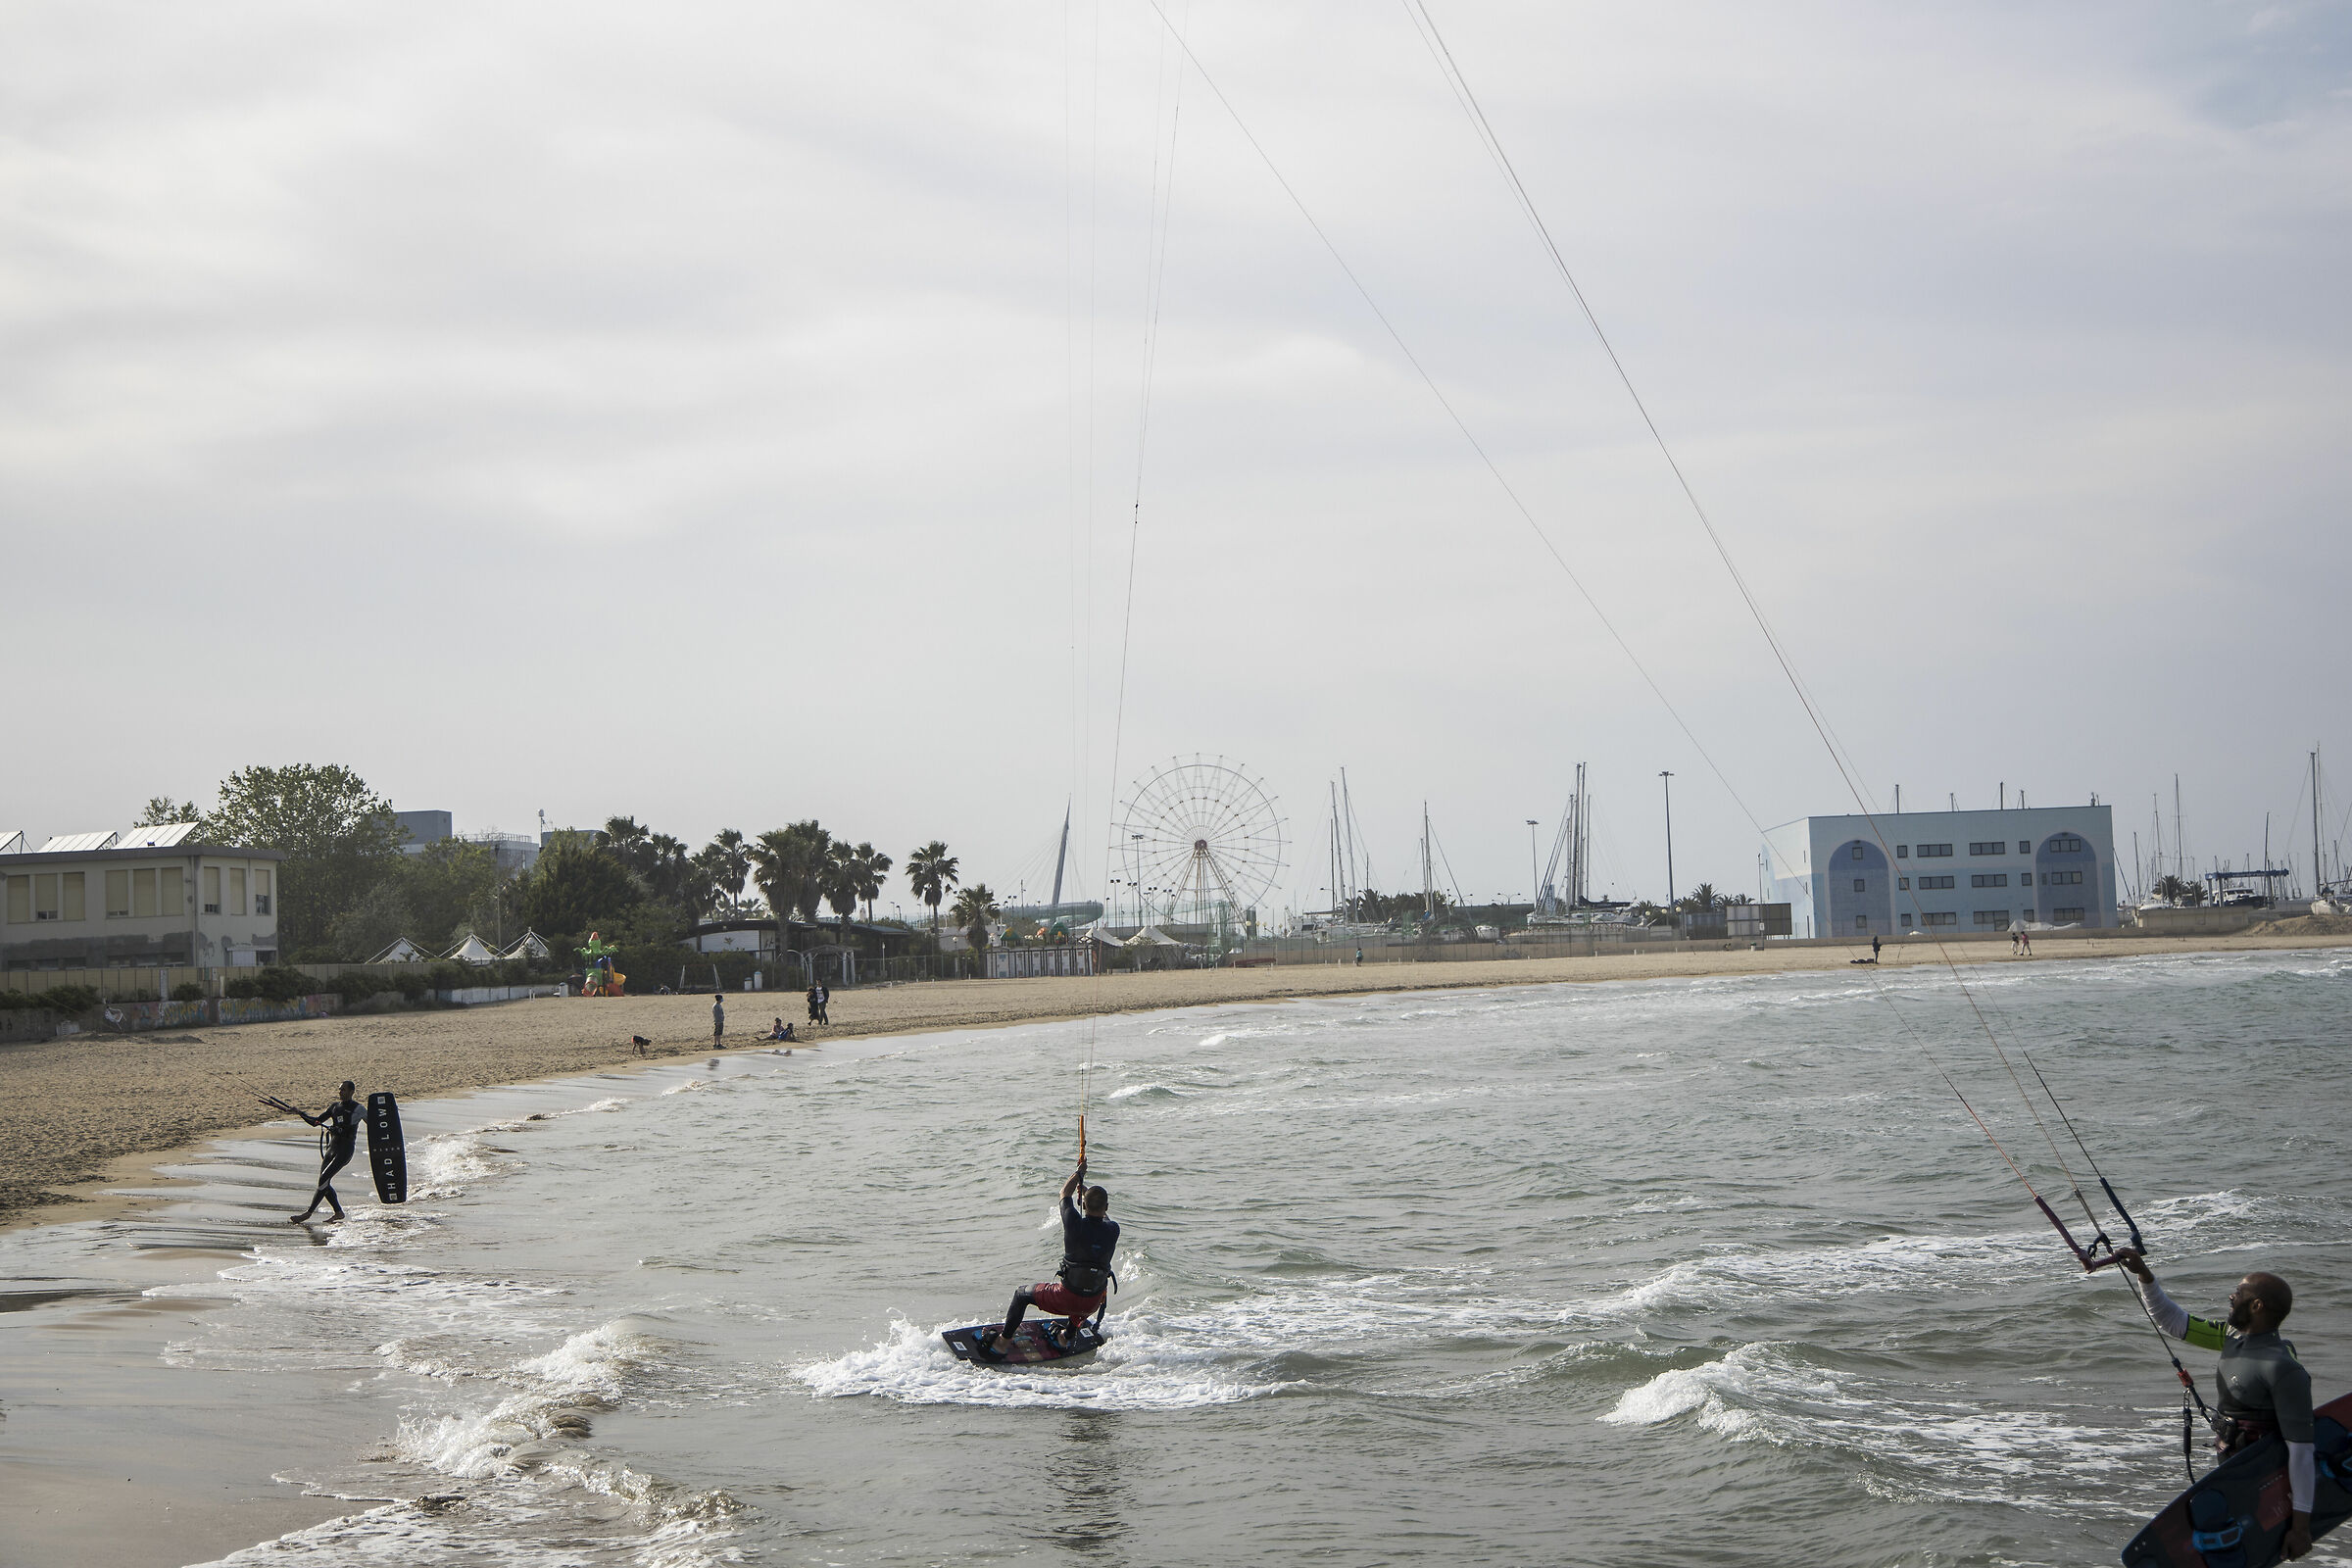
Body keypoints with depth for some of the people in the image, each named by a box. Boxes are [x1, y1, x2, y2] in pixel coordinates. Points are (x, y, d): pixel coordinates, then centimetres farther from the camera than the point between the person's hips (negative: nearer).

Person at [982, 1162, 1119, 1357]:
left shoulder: (1075, 1224, -20)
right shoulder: (1112, 1230, -12)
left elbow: (1065, 1193, 1)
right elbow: (1103, 1215, 15)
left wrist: (1080, 1172, 17)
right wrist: (1089, 1194, 30)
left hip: (1065, 1300, -3)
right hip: (1093, 1303, 3)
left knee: (1022, 1294, 23)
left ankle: (1003, 1342, 29)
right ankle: (1068, 1337, 49)